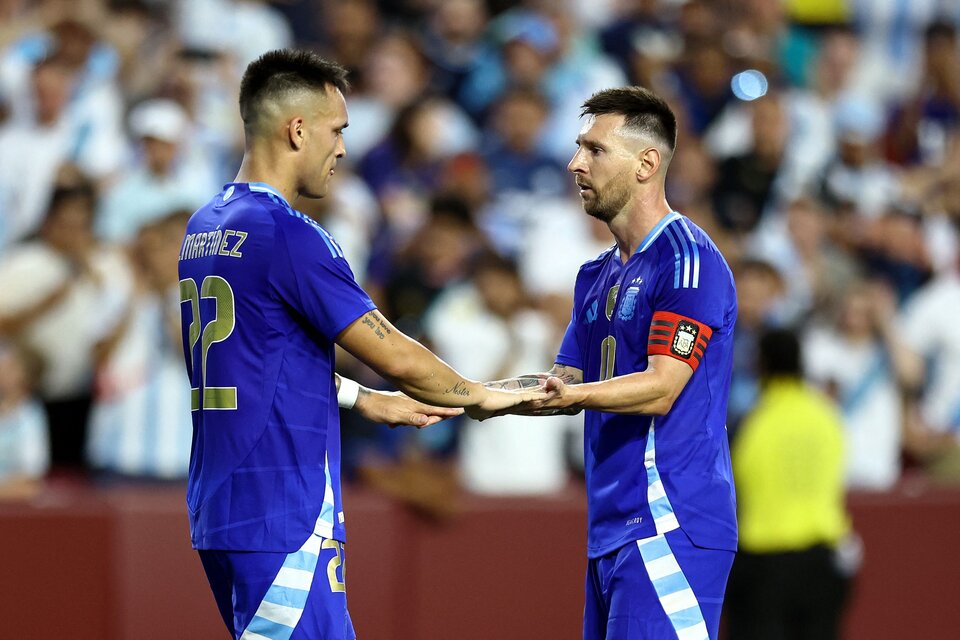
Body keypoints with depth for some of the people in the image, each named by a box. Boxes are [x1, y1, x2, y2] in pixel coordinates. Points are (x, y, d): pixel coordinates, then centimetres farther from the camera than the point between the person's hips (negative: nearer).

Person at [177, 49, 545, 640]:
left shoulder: (204, 228, 14)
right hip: (282, 523, -9)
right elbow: (393, 355, -11)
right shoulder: (287, 236, -14)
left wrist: (363, 400, 28)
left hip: (220, 513, 9)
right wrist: (480, 396, 5)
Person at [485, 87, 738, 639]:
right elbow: (567, 380, 19)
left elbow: (661, 388, -17)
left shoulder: (687, 259, -9)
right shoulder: (597, 276, 21)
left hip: (668, 525, -9)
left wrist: (569, 394, -32)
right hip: (610, 530, 9)